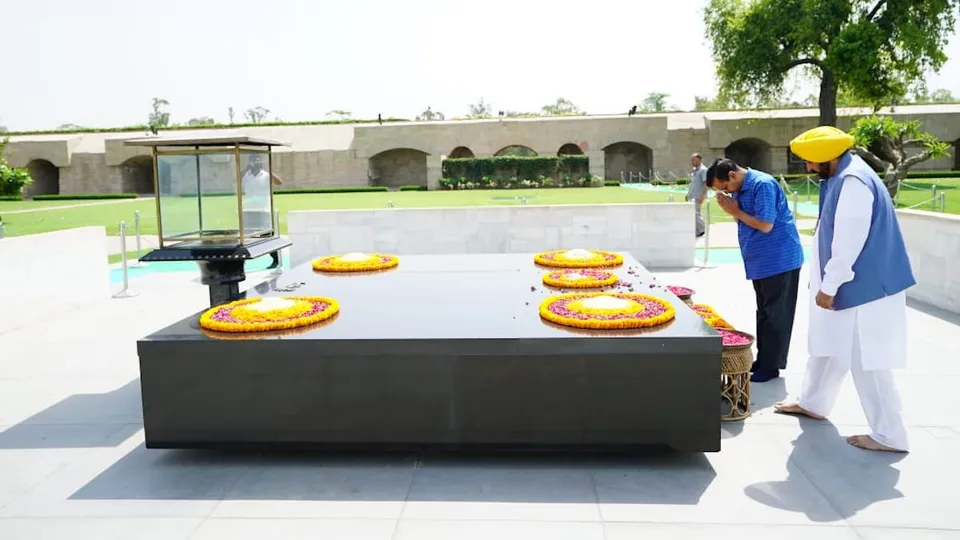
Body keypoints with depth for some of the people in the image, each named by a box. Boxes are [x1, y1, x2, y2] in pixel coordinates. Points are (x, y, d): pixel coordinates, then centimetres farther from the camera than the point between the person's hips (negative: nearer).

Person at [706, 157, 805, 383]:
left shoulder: (762, 185, -19)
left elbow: (765, 225, -23)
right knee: (764, 313, 15)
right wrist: (731, 209, -8)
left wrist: (737, 212, -13)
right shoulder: (739, 189, 9)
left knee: (775, 315, -1)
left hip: (778, 260, -9)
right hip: (760, 261, 10)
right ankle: (762, 360, 24)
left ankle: (771, 365, 6)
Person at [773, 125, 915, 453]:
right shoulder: (843, 178, 10)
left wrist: (828, 286, -18)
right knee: (827, 346, 21)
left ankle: (889, 435, 8)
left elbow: (849, 243, -24)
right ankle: (813, 403, 38)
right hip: (849, 285, 11)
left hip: (864, 288, -11)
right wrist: (824, 282, 19)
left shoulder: (854, 182, -22)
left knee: (866, 360, -3)